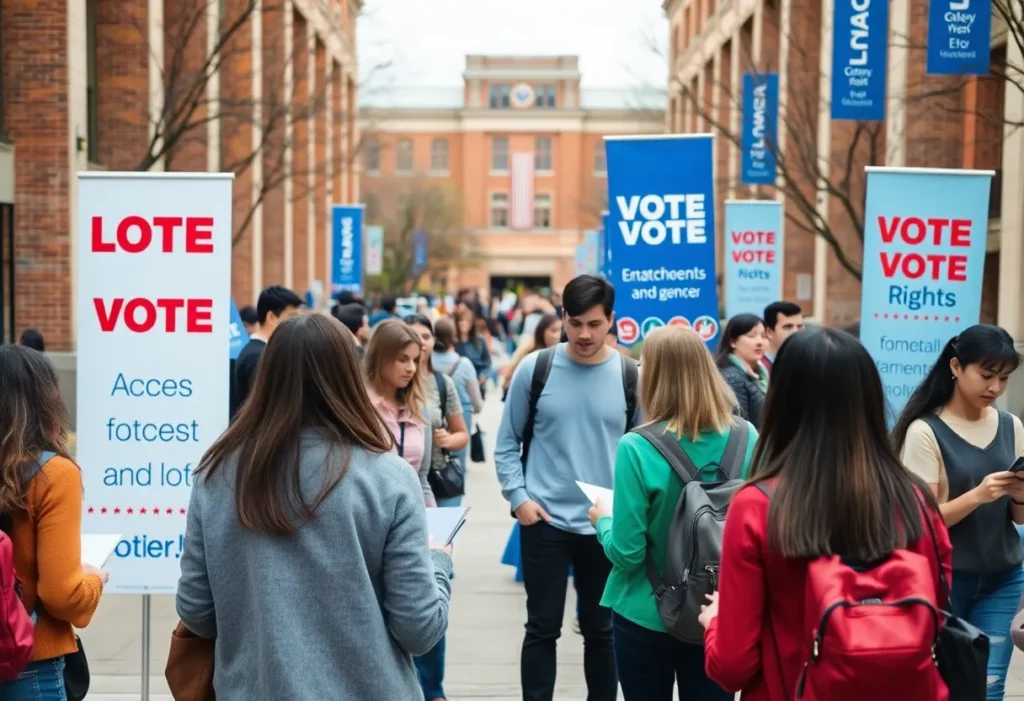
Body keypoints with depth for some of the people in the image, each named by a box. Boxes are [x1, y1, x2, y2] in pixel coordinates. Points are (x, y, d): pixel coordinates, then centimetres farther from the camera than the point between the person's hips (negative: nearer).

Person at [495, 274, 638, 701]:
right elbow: (508, 444, 3)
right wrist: (518, 498, -7)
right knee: (543, 628, 7)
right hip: (545, 522, -1)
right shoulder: (534, 369, -4)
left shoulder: (629, 375, -2)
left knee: (601, 630, 14)